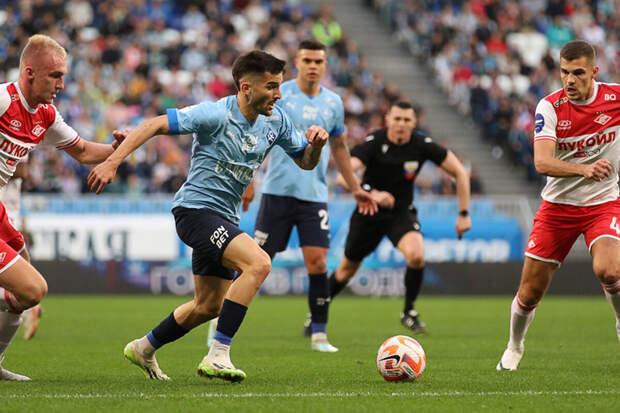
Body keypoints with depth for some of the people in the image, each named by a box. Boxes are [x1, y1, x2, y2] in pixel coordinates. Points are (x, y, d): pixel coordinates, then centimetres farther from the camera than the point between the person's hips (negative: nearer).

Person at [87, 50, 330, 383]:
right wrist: (112, 162, -26)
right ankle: (217, 356, -26)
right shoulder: (216, 114, -19)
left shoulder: (275, 121, 3)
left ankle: (144, 349, 40)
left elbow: (306, 162, 15)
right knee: (259, 263, -28)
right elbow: (154, 125, -19)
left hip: (224, 218, 9)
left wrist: (316, 144, -9)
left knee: (208, 306, 18)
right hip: (195, 209, -9)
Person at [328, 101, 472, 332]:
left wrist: (464, 214, -6)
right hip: (369, 212, 0)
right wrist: (371, 193, -47)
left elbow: (459, 172, -4)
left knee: (416, 255, -28)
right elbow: (343, 176, -31)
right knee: (347, 268, 11)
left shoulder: (422, 145, -14)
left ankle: (409, 312, -7)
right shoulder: (374, 143, -19)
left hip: (401, 213, 0)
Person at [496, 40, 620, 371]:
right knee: (530, 292, 4)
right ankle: (514, 347, 33)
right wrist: (584, 169, -42)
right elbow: (542, 162, -25)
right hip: (558, 204, 1)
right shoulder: (550, 107, -12)